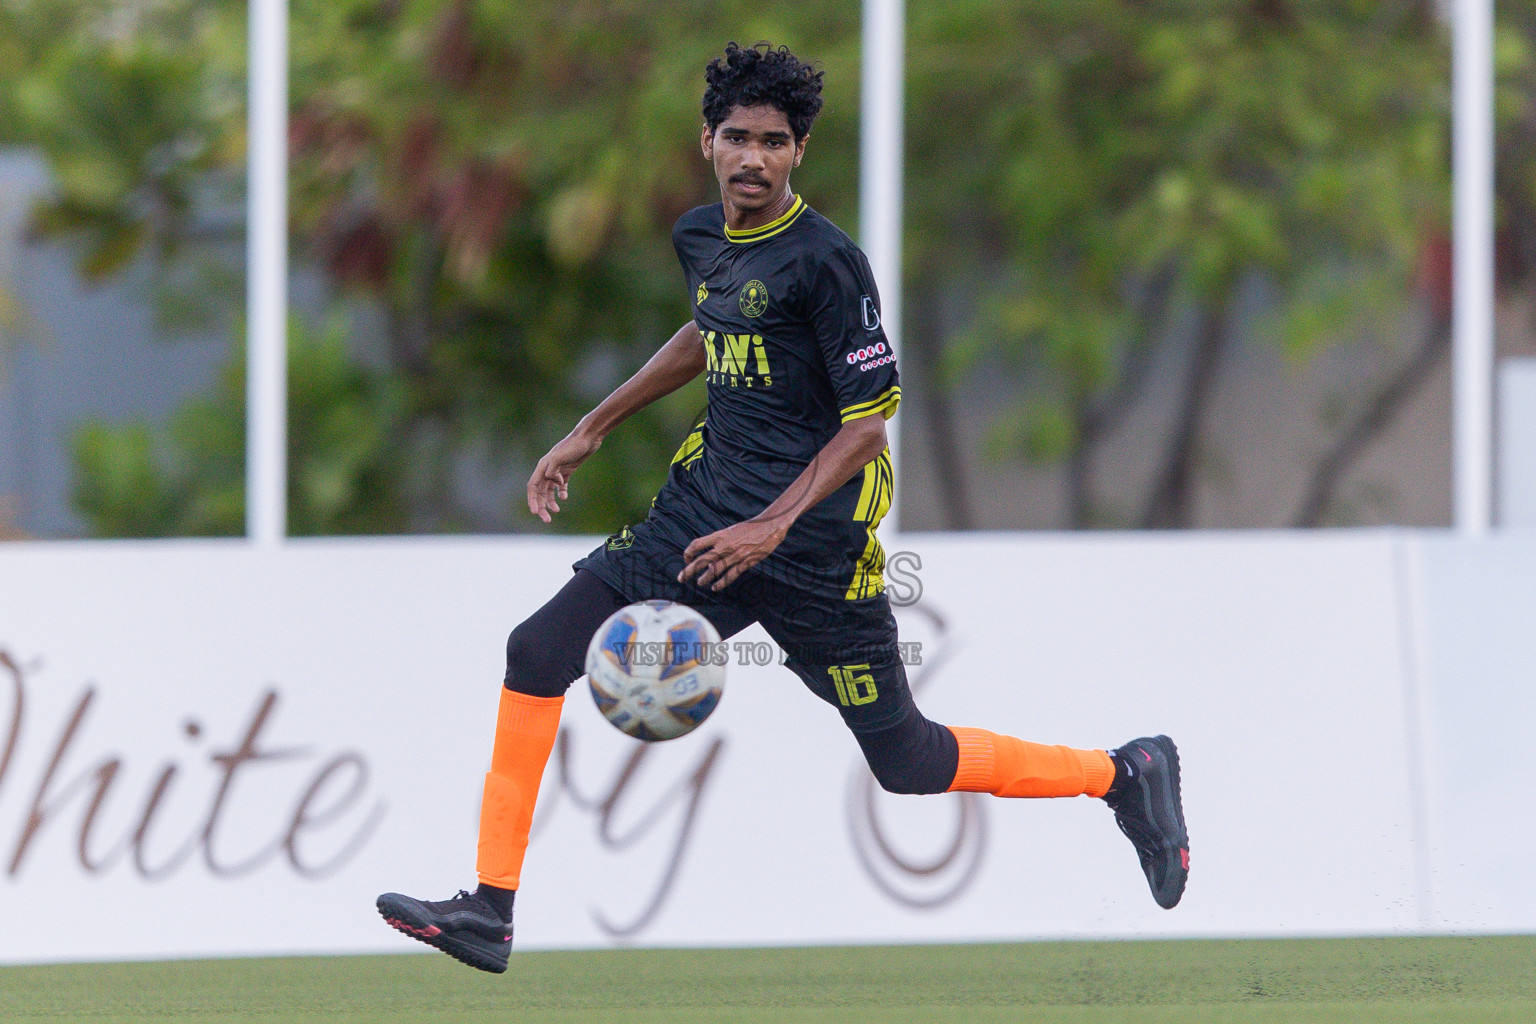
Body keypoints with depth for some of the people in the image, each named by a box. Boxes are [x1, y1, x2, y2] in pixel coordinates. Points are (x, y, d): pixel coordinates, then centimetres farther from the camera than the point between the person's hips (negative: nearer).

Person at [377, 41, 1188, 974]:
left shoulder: (825, 260, -17)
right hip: (710, 504, 7)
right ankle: (491, 912, 1)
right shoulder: (700, 238, 5)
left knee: (907, 762, -1)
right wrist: (592, 431, 28)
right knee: (540, 652, -4)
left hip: (814, 541, -7)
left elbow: (870, 421, -16)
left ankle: (1126, 775, 20)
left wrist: (773, 525, -24)